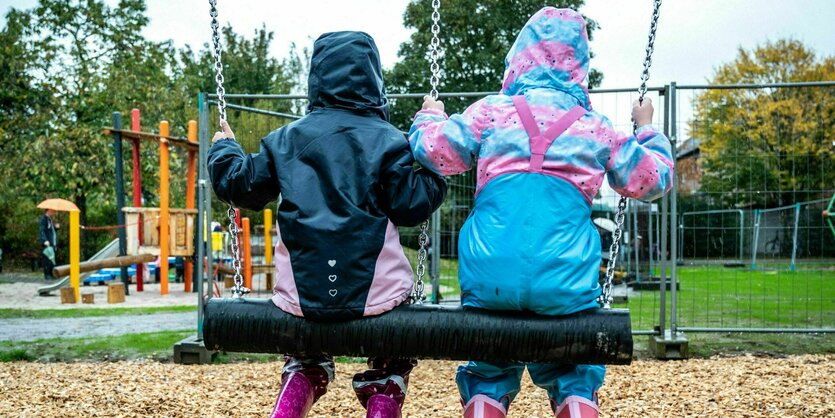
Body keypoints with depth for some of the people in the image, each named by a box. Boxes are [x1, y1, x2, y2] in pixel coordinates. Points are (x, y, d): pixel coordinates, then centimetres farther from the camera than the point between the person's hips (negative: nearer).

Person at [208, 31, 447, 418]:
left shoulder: (286, 139, 6)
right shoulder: (386, 141, -3)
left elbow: (242, 186, 12)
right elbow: (411, 206, -5)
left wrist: (224, 149, 31)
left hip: (301, 295, 3)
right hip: (376, 294, -3)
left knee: (306, 361, 32)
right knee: (389, 365, 26)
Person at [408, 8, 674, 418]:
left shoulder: (492, 111, 8)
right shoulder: (595, 127, 13)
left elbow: (435, 150, 2)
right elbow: (651, 178, 19)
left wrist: (429, 117, 24)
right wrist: (646, 129, 37)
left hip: (491, 279, 0)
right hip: (565, 283, 0)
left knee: (488, 374, 21)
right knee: (574, 378, 21)